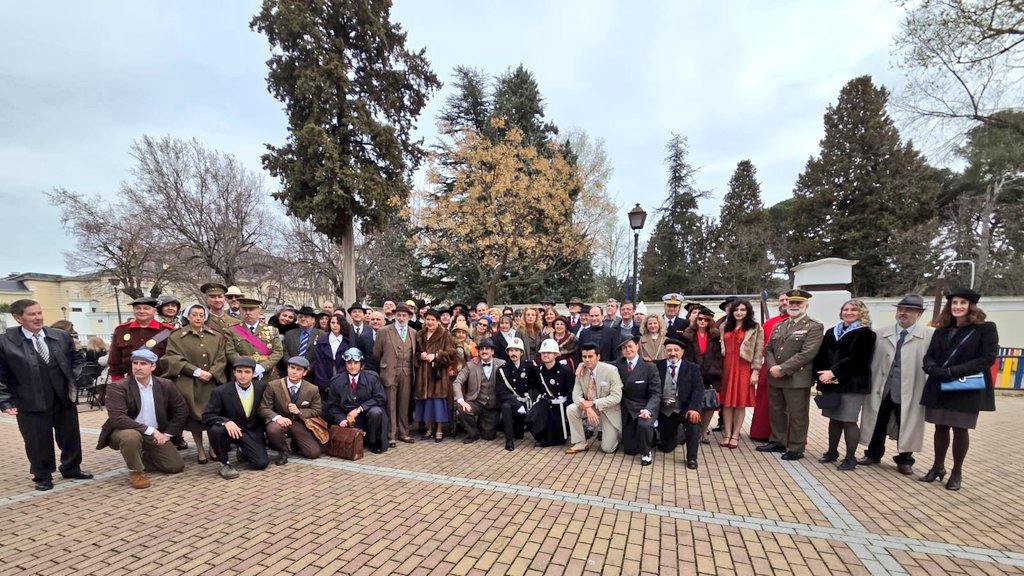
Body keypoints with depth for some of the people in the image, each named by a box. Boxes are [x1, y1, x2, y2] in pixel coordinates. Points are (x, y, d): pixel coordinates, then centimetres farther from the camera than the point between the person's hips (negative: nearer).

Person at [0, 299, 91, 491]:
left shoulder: (61, 336, 2)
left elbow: (77, 359, 14)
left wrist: (76, 379, 0)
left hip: (65, 399, 3)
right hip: (31, 404, -3)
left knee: (70, 437, 14)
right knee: (38, 442, 9)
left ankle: (71, 469, 32)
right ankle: (42, 476, 28)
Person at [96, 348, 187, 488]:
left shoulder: (166, 385, -6)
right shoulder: (118, 387, -17)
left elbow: (182, 411, 4)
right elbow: (117, 419, -27)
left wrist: (167, 434, -4)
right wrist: (149, 430, -29)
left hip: (155, 434, 3)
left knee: (176, 466, -4)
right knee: (131, 436, -39)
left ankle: (142, 458, 23)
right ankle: (135, 471, -11)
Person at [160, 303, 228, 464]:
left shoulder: (217, 337, 10)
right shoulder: (176, 336, 6)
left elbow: (221, 359, 4)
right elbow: (173, 359, -5)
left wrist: (211, 374, -13)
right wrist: (196, 371, -15)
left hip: (212, 383, 1)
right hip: (188, 385, -1)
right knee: (194, 416, 2)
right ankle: (200, 450, 15)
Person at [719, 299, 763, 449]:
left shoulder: (755, 328, 2)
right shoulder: (725, 327, 13)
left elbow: (759, 351, -4)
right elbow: (721, 348, 13)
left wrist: (756, 371, -10)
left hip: (744, 368, -3)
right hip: (727, 367, 3)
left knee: (740, 402, 2)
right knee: (727, 402, 4)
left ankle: (735, 436, 10)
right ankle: (727, 434, 11)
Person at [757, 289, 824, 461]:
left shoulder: (814, 327, -5)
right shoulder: (778, 326, 15)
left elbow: (806, 354, -16)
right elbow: (768, 349, 12)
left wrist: (782, 368, -18)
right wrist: (772, 367, -7)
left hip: (797, 379, -6)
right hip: (775, 378, 6)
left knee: (797, 415, 5)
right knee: (776, 412, 16)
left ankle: (796, 449, 18)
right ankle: (777, 442, 31)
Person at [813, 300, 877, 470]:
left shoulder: (865, 334, -1)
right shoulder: (831, 332, 15)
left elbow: (855, 358, -13)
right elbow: (821, 355, 8)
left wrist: (833, 372, -20)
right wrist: (821, 375, -8)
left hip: (852, 384, -5)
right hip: (830, 383, 5)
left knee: (848, 421, -2)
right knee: (834, 419, 11)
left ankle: (850, 457, 11)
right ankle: (832, 451, 23)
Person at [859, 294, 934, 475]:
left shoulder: (930, 335, -4)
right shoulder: (881, 334, 7)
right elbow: (872, 360, 6)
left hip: (908, 392, -3)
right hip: (881, 389, 3)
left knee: (906, 427, 11)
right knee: (877, 425, 13)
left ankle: (904, 460, 29)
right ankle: (873, 454, 29)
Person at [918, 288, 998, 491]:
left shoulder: (986, 328, -3)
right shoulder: (941, 330, 9)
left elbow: (988, 358, -12)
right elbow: (929, 356, 8)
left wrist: (954, 371, -20)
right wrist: (934, 369, -14)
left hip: (967, 389, -3)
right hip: (939, 388, 4)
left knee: (960, 429, 6)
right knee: (941, 427, 12)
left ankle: (957, 472, 21)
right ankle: (938, 466, 25)